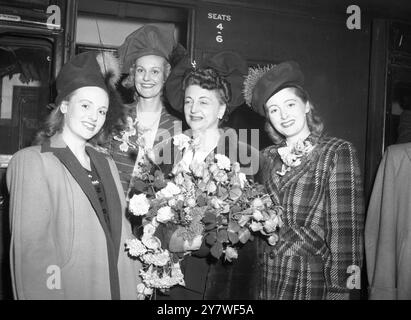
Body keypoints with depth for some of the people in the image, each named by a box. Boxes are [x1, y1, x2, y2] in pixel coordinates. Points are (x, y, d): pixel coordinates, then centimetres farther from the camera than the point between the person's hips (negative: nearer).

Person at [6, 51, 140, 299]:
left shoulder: (106, 163, 9)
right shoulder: (32, 161, -11)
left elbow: (121, 228, 9)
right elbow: (32, 247, -16)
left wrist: (136, 280, 3)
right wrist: (48, 292, -21)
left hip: (119, 287, 6)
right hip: (71, 290, -6)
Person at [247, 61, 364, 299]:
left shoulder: (338, 152, -6)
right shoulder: (267, 157, 7)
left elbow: (345, 227, -10)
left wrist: (339, 290, -14)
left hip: (312, 282, -4)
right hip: (265, 281, 4)